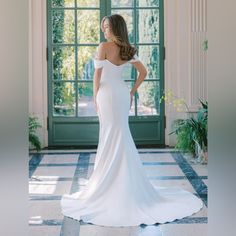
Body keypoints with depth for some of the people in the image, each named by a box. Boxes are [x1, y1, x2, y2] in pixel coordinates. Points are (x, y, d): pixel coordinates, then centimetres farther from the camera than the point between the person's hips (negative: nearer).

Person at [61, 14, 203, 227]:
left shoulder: (104, 47, -12)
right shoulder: (128, 50, 7)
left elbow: (97, 75, -12)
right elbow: (143, 72, 11)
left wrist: (95, 98, -2)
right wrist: (132, 92, 14)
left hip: (108, 94, -6)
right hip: (123, 93, 6)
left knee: (111, 139, 0)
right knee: (122, 137, 13)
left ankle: (112, 184, 8)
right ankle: (127, 184, 21)